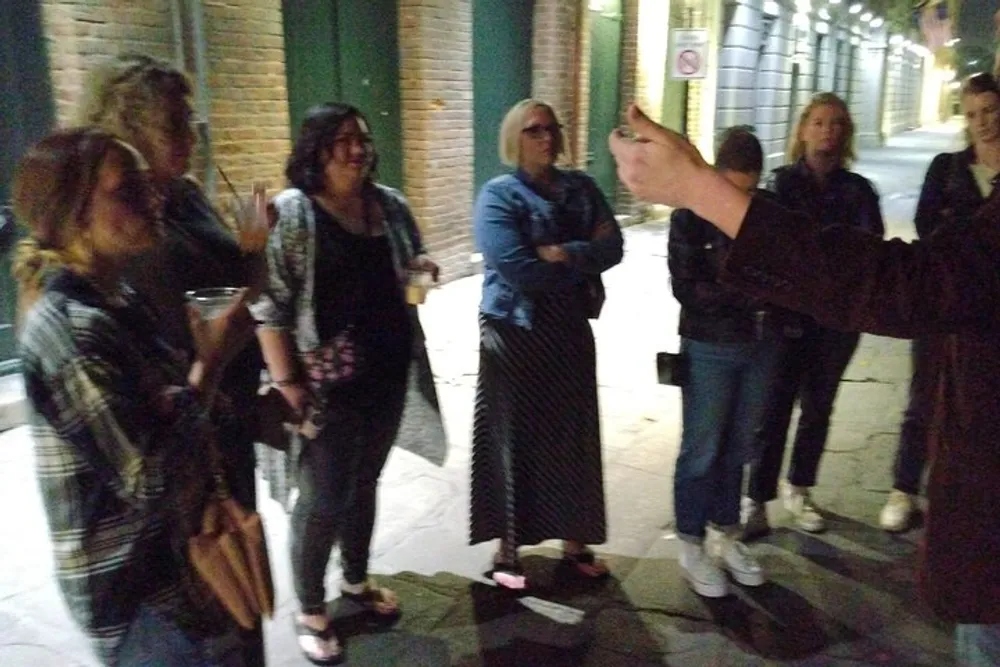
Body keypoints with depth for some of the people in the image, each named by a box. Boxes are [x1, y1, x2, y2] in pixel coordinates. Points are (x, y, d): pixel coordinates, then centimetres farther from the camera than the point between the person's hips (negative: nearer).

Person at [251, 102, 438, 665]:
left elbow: (413, 260, 19)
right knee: (323, 498, 4)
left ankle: (357, 579, 40)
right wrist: (286, 380, -18)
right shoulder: (290, 212, -12)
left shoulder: (390, 205, 6)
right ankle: (310, 610, 24)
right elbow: (269, 304, -15)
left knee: (365, 482, 20)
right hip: (326, 382, -6)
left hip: (388, 374, 6)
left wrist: (422, 268, -5)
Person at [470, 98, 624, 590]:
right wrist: (584, 259, -12)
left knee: (574, 439, 12)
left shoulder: (581, 188, 7)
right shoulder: (499, 196, -9)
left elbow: (613, 247, -5)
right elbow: (518, 269, -23)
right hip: (517, 336, -5)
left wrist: (562, 254, -21)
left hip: (571, 333, 5)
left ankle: (575, 541, 28)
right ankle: (507, 548, 20)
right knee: (515, 440, 4)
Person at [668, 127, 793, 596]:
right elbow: (686, 288, -13)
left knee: (738, 447, 15)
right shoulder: (691, 216, -7)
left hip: (762, 346, 4)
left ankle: (728, 535, 31)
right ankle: (692, 545, 20)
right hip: (710, 349, -4)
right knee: (701, 451, 6)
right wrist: (745, 292, -22)